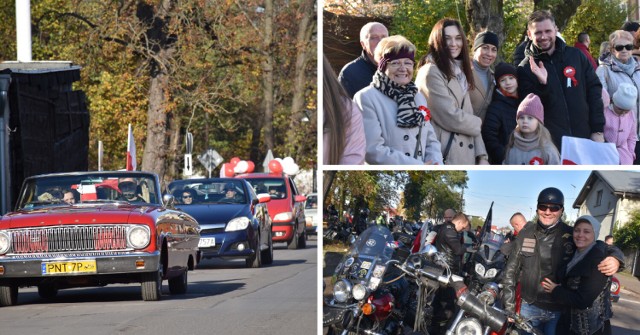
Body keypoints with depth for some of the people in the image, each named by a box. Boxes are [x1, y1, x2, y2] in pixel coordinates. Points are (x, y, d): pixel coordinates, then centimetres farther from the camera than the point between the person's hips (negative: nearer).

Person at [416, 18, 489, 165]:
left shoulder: (458, 73, 21)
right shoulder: (431, 73, -7)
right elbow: (450, 117, -15)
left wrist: (482, 156, 8)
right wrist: (478, 123, 4)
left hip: (465, 157, 9)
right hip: (445, 157, -9)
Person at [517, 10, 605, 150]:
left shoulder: (576, 55, 5)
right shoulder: (525, 69, 0)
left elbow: (594, 90, 6)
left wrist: (598, 130, 1)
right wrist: (542, 84, -24)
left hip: (585, 138, 2)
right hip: (551, 143, -2)